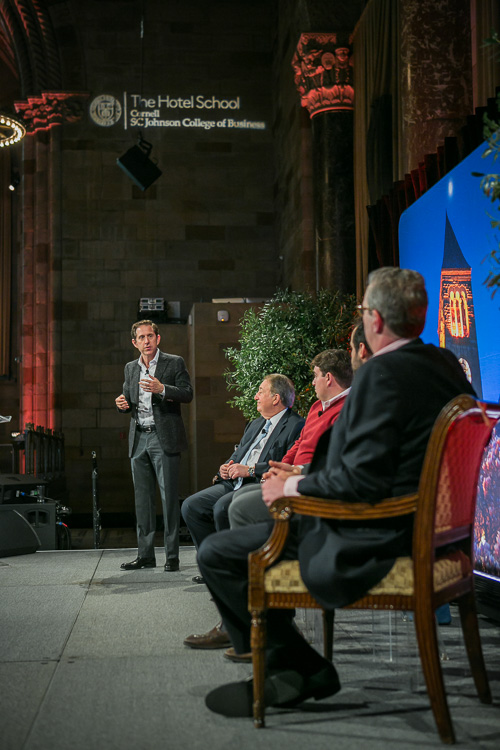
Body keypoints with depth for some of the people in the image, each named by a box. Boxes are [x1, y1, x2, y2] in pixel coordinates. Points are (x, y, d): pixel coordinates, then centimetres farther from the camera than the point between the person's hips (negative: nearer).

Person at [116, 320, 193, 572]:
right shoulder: (130, 368, 17)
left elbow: (187, 394, -7)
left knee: (169, 496, -6)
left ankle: (172, 556, -1)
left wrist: (162, 389, -22)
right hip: (138, 439, 5)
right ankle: (145, 554, 14)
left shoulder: (174, 363, 2)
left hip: (164, 438, -5)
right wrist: (123, 404, 0)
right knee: (142, 499, 7)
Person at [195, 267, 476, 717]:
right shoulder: (447, 365, 7)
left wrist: (294, 487, -10)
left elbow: (363, 481, -26)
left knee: (217, 555, -6)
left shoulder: (381, 375, -22)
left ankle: (301, 670, 5)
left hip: (372, 540, -10)